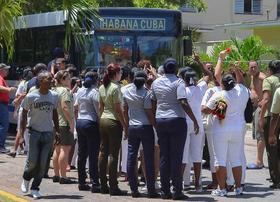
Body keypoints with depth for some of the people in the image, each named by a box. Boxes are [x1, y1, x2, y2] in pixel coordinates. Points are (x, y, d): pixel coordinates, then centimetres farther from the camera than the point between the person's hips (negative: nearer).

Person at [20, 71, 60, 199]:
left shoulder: (54, 96, 4)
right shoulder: (31, 96, -7)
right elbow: (24, 114, 0)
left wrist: (57, 131, 13)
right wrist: (21, 133, -4)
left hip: (48, 133, 3)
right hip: (34, 132, -3)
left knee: (43, 163, -2)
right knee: (33, 161, -6)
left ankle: (35, 188, 10)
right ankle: (26, 179, 25)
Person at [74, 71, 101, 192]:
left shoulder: (80, 91, 9)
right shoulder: (94, 92, -13)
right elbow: (98, 110, -16)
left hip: (80, 122, 7)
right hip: (91, 123, -7)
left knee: (82, 154, 11)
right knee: (93, 155, -6)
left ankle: (81, 182, 15)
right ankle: (95, 184, -6)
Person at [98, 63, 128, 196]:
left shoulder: (102, 87, 10)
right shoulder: (115, 88, -12)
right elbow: (118, 109, -14)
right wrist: (125, 125, -10)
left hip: (103, 120, 8)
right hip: (114, 121, -8)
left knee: (103, 152, 9)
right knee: (113, 154, -6)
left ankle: (103, 185, 13)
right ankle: (113, 187, -5)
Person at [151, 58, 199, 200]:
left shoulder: (156, 83, 8)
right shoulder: (178, 82, -9)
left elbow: (153, 104, 12)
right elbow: (183, 103, -19)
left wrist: (154, 121, 22)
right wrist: (195, 120, -17)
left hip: (160, 121, 5)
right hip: (177, 120, -5)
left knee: (164, 157, 8)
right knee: (176, 156, -2)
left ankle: (165, 191, 9)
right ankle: (177, 191, -2)